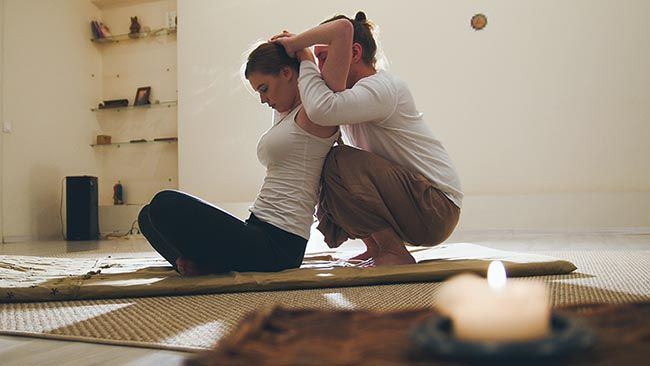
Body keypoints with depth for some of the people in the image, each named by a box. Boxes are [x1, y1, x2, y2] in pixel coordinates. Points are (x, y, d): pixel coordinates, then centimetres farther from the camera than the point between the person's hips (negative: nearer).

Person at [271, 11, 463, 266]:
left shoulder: (381, 87, -19)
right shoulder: (351, 92, 11)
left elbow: (321, 110, -36)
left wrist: (298, 50, -21)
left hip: (435, 210, -9)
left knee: (340, 161, -25)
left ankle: (392, 255, -15)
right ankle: (377, 249, 11)